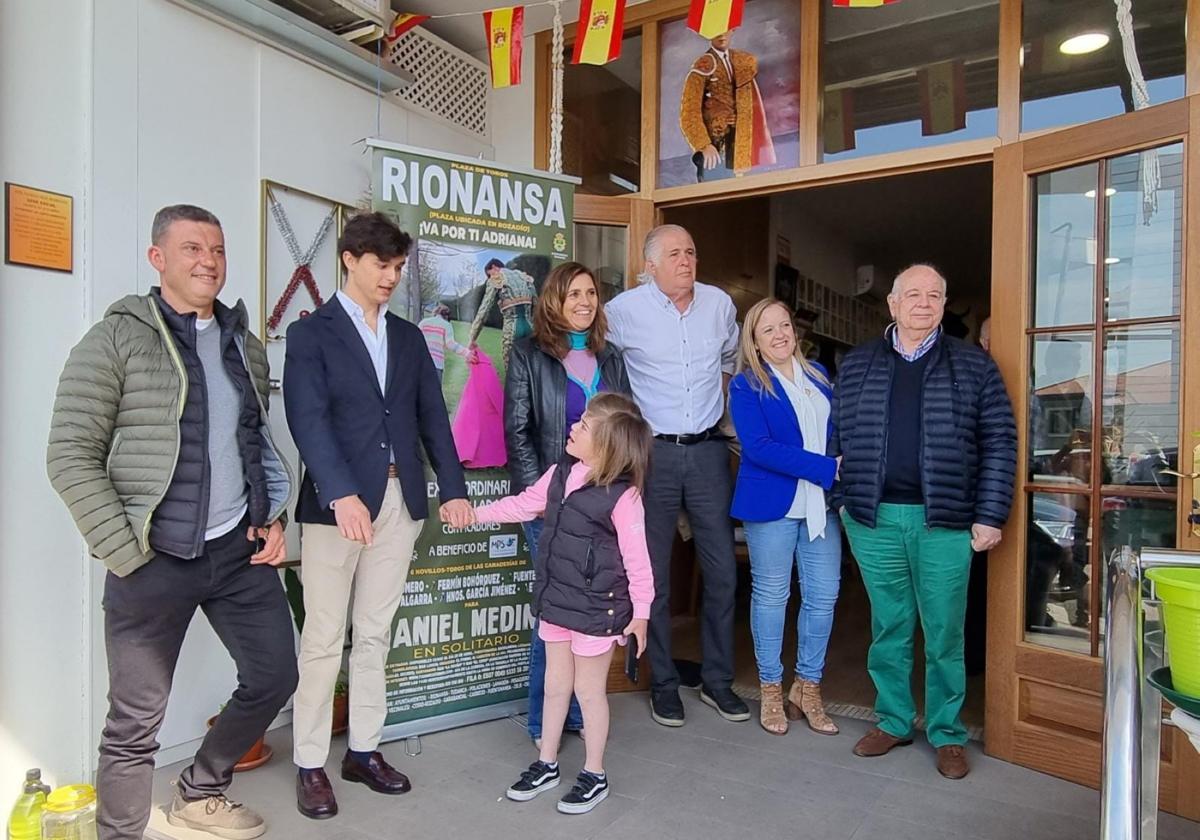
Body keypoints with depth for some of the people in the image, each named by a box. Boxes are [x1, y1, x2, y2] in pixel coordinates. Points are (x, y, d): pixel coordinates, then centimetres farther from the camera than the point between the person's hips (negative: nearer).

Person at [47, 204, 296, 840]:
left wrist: (274, 516, 6)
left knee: (274, 676, 12)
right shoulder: (117, 339, -5)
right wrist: (126, 553, -12)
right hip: (154, 557, -5)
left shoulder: (245, 345, 12)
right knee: (136, 720, 4)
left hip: (240, 548, 6)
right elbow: (71, 456, -8)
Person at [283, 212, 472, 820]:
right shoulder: (310, 334, -1)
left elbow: (432, 416, 11)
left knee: (375, 634, 13)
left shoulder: (408, 337, 14)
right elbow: (309, 421, -13)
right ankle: (310, 764, 18)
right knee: (324, 638, 3)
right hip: (336, 500, -4)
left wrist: (453, 487, 2)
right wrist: (342, 494, -26)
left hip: (400, 500, 5)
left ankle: (364, 750, 26)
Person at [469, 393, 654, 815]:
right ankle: (546, 764, 36)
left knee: (589, 689, 8)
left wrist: (640, 612, -12)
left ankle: (595, 775, 28)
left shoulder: (623, 496, -21)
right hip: (556, 601, 7)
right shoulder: (559, 475, 0)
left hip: (597, 608, -7)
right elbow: (523, 504, 13)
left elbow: (637, 559, -17)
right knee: (555, 685, 19)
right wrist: (473, 512, 13)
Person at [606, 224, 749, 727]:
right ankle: (663, 684, 23)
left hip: (708, 451, 4)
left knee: (722, 570, 8)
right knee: (654, 575, 6)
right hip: (653, 454, -3)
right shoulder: (625, 310, -7)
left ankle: (717, 680, 25)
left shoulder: (720, 304, 6)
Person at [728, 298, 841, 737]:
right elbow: (759, 447, -15)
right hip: (772, 502, -4)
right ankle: (771, 690, 23)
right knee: (771, 595, 6)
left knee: (824, 595, 7)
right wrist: (826, 468, -19)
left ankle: (808, 687, 24)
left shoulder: (819, 375, 12)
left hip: (821, 502, 5)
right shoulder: (746, 386, -4)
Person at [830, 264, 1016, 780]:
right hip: (874, 521, 2)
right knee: (888, 629, 12)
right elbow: (837, 438, 9)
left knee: (944, 633, 8)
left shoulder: (974, 366, 4)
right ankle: (893, 722, 28)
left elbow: (999, 443, 1)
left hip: (945, 523, -1)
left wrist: (990, 516, -5)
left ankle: (946, 733, 25)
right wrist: (841, 501, 3)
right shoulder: (857, 365, 9)